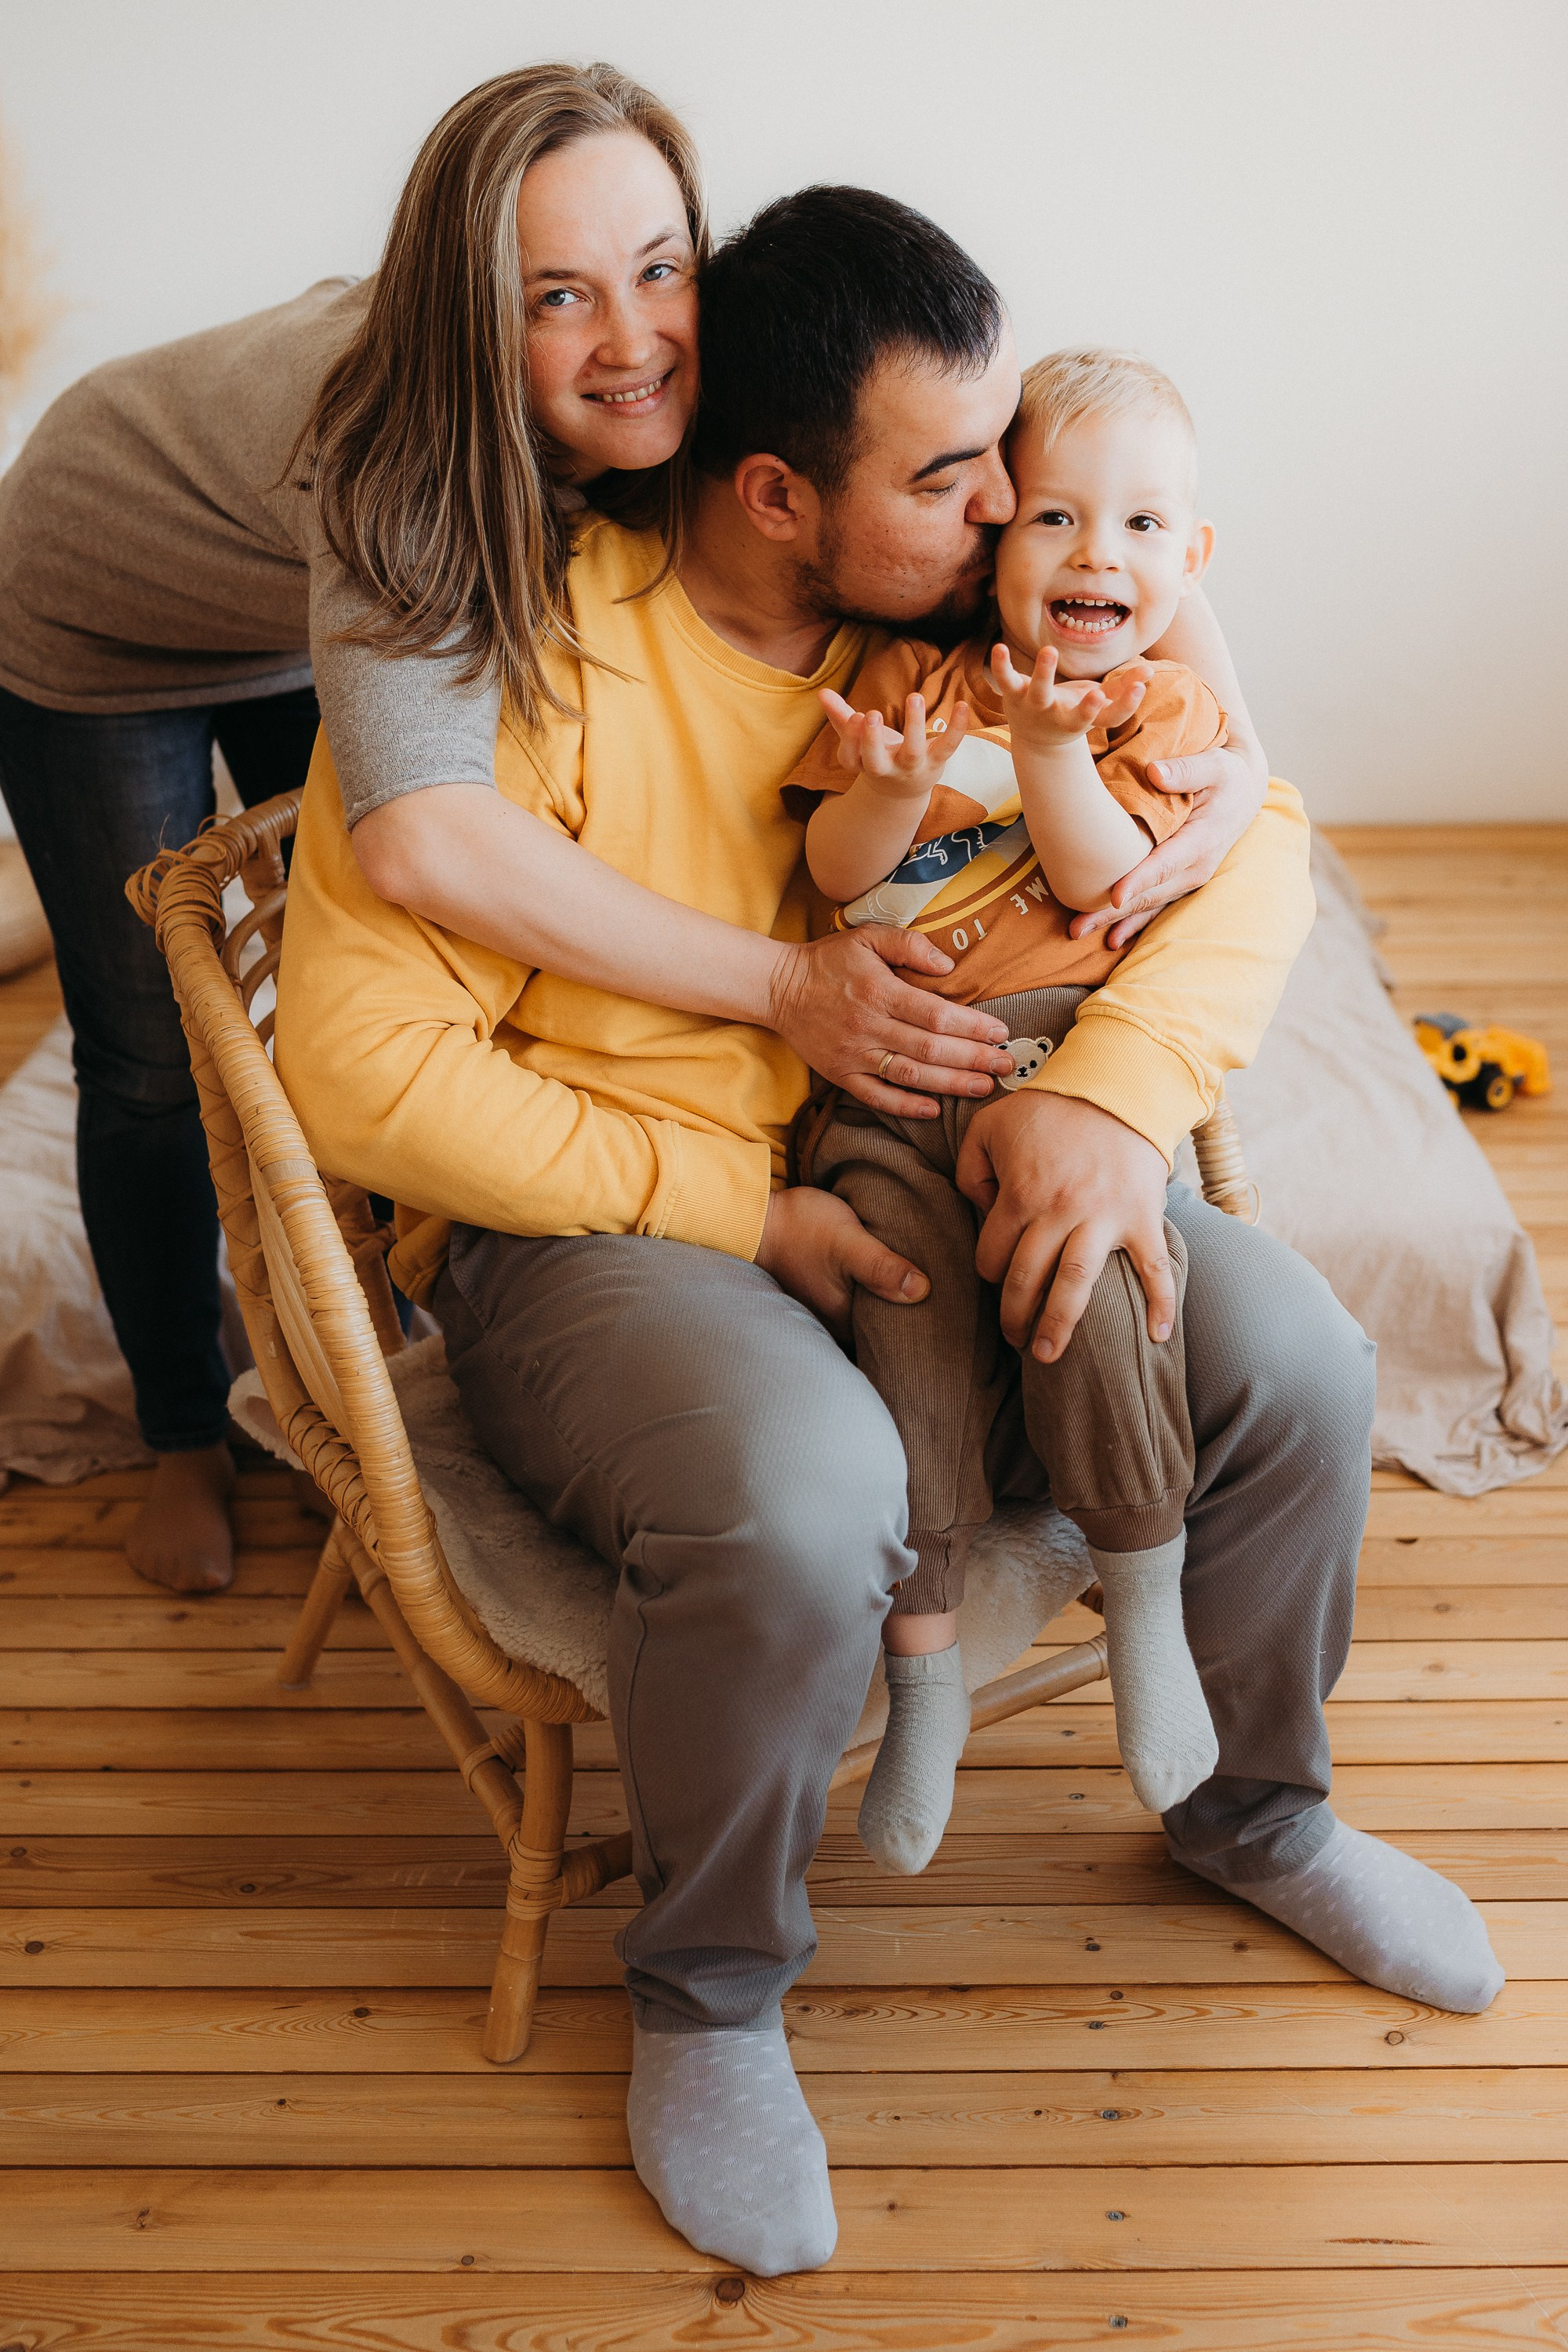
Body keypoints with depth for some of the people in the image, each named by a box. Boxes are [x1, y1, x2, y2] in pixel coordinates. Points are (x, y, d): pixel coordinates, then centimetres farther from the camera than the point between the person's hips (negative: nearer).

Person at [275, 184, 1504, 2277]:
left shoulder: (981, 602, -3)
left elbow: (1250, 830, -3)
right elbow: (364, 1060, -20)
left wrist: (1115, 1087, -23)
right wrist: (733, 1210, -22)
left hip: (928, 1161, 5)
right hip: (599, 1219, -5)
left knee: (1297, 1365, -12)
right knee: (803, 1506, -35)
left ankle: (1259, 1811, 20)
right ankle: (710, 1992, -3)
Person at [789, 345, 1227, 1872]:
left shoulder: (1163, 710, 13)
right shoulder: (909, 674, 14)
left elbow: (1106, 879, -3)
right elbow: (833, 876, 7)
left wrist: (1049, 752, -17)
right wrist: (888, 791, -13)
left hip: (1062, 1043, -1)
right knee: (912, 1297, -17)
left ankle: (1145, 1591, -8)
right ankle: (924, 1667, -3)